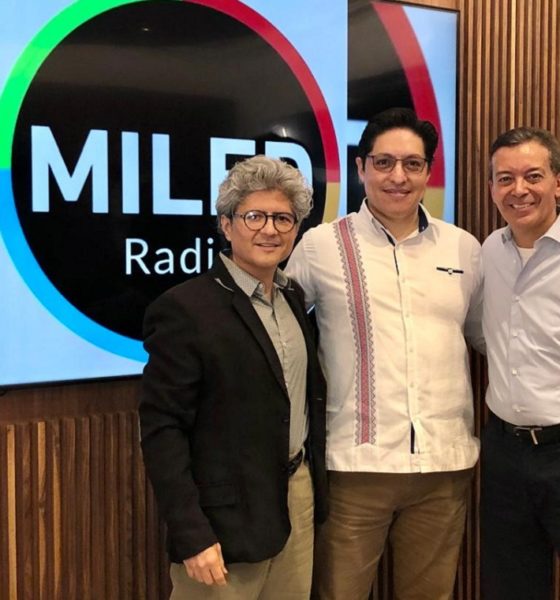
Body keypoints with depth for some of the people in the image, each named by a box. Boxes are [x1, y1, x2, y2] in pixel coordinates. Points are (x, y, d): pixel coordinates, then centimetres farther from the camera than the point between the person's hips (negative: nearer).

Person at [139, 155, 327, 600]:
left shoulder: (293, 297, 7)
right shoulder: (184, 309, -15)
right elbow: (162, 429, -16)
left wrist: (313, 485, 10)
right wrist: (191, 535, -19)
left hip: (299, 495, 7)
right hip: (227, 515, -6)